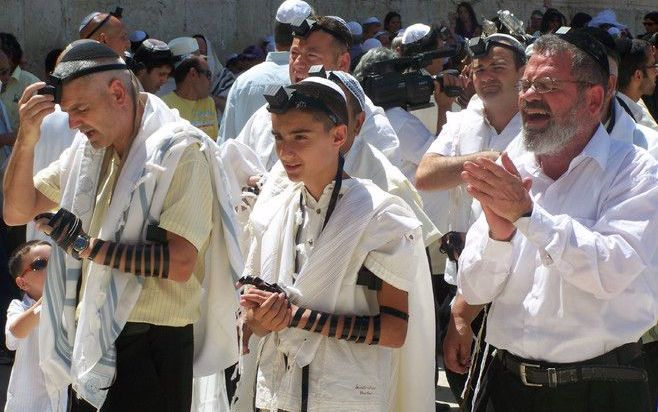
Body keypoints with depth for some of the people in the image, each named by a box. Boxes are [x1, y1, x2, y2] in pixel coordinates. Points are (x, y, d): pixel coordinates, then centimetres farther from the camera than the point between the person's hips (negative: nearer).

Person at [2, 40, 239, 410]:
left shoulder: (180, 150, -12)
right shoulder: (90, 148, 11)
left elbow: (180, 263, -22)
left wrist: (86, 245, -20)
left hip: (150, 348, -7)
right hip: (89, 344, 7)